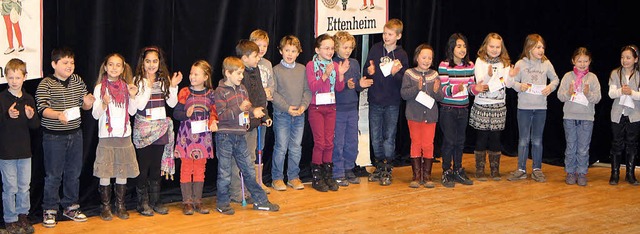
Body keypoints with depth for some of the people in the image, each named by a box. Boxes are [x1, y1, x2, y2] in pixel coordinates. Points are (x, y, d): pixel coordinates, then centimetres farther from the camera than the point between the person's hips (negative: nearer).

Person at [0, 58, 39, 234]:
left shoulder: (28, 99, 5)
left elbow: (35, 126, 6)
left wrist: (31, 117, -14)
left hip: (25, 150, 4)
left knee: (24, 186, 11)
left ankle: (23, 215, 25)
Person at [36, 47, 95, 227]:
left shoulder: (78, 81, 6)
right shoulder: (46, 84, -10)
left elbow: (85, 105, 14)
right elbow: (42, 108, -19)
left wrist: (87, 103, -10)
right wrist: (58, 115, -37)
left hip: (75, 133, 5)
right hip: (53, 136, -5)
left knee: (74, 172, 13)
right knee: (53, 175, 1)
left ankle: (71, 206, 28)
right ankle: (49, 210, 12)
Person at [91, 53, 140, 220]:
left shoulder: (126, 87, 7)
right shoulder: (100, 88, -2)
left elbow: (132, 112, 9)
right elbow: (95, 114, -5)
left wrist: (132, 97, -7)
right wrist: (104, 104, -23)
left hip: (124, 134, 3)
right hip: (106, 135, -3)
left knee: (123, 172, 6)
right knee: (105, 174, -2)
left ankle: (120, 206, 17)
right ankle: (105, 207, 8)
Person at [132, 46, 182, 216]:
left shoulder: (164, 80, 7)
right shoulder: (138, 80, -6)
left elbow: (172, 103, 4)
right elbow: (139, 105, -15)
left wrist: (173, 86, -8)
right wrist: (148, 86, -16)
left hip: (161, 127, 4)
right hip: (143, 128, -4)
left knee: (157, 166, 9)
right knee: (143, 166, -1)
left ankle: (155, 201, 17)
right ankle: (143, 203, 7)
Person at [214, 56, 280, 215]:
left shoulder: (242, 89, 12)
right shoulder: (220, 92, -9)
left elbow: (247, 108, 18)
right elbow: (221, 115, -17)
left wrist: (253, 111, -5)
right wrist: (239, 108, -28)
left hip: (240, 135, 6)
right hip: (225, 136, -6)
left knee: (249, 170, 11)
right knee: (225, 173, 1)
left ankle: (260, 200, 18)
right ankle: (222, 203, 12)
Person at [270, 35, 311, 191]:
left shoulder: (302, 69, 8)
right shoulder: (276, 70, -4)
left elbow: (307, 90, 9)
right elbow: (273, 93, -7)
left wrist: (303, 105, -7)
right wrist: (287, 108, -15)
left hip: (299, 114, 4)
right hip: (281, 114, -4)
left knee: (296, 148, 9)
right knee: (281, 147, -1)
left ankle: (293, 177, 20)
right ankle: (277, 178, 10)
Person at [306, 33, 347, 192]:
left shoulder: (335, 65, 6)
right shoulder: (311, 65, -7)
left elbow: (339, 88, 4)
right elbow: (312, 87, -16)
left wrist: (341, 74, -12)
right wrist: (326, 74, -27)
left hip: (330, 107, 4)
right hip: (316, 108, -4)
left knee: (329, 142, 5)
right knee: (320, 142, -6)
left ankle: (328, 175, 13)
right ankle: (316, 177, 3)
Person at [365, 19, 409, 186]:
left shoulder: (402, 55, -2)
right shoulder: (375, 49, 1)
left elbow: (403, 81, -2)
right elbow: (367, 73, 6)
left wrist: (395, 73, -21)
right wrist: (370, 72, -16)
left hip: (392, 103, -1)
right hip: (375, 101, 2)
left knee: (389, 138, 2)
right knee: (375, 137, 8)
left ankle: (387, 171, 11)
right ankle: (379, 168, 21)